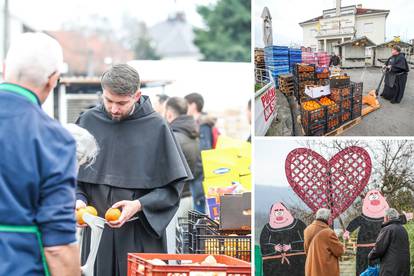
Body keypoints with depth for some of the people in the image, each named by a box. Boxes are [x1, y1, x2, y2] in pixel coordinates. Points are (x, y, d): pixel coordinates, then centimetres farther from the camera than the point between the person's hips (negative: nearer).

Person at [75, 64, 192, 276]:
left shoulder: (156, 127, -2)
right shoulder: (89, 122, 4)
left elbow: (173, 187, 0)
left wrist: (139, 205, -14)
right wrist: (79, 200, -7)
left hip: (141, 236, -2)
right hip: (97, 233, 2)